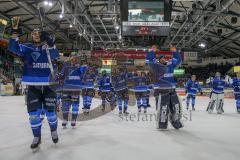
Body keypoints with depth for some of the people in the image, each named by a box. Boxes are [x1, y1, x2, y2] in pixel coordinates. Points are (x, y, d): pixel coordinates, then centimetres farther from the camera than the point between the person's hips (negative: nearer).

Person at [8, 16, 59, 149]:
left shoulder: (48, 47, 2)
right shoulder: (27, 47, 4)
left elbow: (55, 56, -17)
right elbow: (13, 48, -12)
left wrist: (50, 43, -32)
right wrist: (15, 30, -20)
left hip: (48, 85, -1)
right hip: (33, 86, 1)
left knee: (50, 111, 4)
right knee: (34, 113, 1)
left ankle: (54, 131, 30)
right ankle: (37, 137, 18)